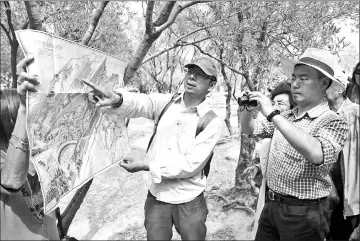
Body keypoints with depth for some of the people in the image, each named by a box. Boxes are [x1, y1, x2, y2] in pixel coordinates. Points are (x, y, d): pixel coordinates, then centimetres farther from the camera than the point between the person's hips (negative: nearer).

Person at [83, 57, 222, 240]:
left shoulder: (212, 123, -14)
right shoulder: (166, 103, -2)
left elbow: (191, 165, -18)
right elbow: (140, 103, -21)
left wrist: (145, 166, -19)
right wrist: (117, 99, -44)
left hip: (188, 202, -2)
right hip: (156, 196, 3)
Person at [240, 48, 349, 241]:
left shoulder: (334, 122, -14)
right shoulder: (286, 116, 5)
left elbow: (317, 155, -34)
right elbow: (250, 129, 14)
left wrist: (273, 114, -33)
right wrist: (247, 108, -8)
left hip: (304, 212, -5)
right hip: (271, 205, 6)